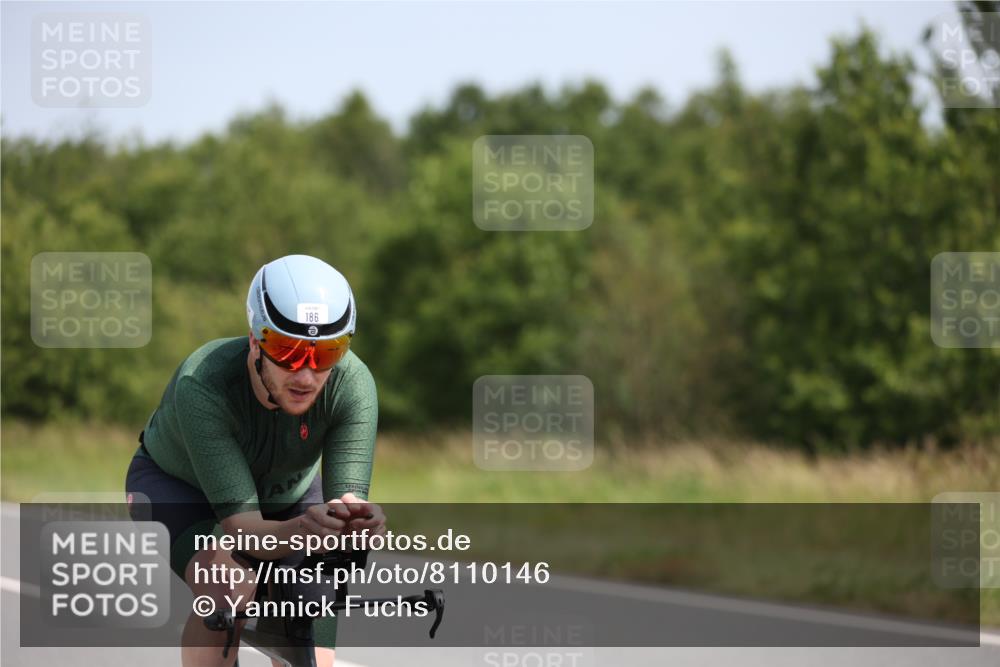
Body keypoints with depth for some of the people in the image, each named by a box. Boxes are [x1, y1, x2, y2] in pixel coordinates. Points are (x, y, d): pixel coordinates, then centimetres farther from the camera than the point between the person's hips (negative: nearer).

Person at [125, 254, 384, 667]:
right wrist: (300, 530, -65)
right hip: (176, 484, -3)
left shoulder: (353, 385, -32)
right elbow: (242, 527, -44)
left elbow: (347, 494, -38)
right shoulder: (203, 386, -40)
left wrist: (360, 521, -62)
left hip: (285, 495, 3)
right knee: (230, 589, -35)